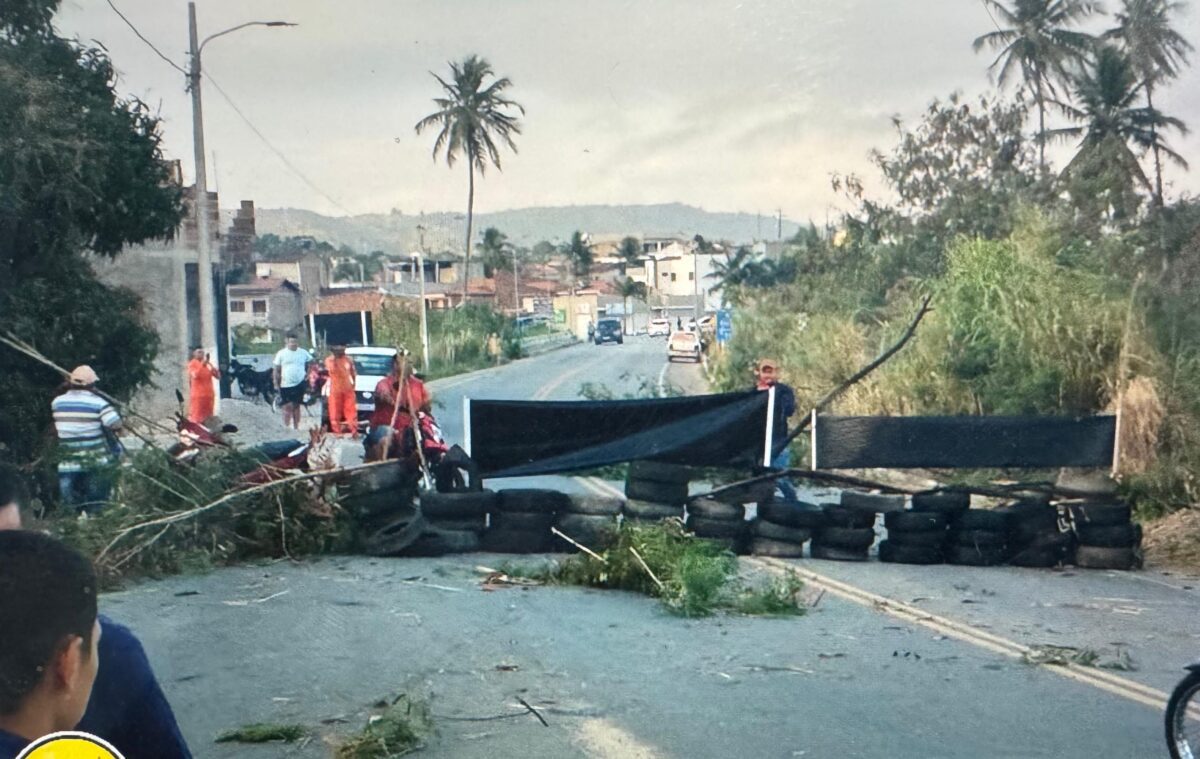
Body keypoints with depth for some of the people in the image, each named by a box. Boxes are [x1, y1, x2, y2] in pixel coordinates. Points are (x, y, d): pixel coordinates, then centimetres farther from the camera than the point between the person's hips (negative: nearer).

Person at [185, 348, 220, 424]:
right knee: (196, 417, -8)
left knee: (208, 418, 8)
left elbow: (218, 375, 6)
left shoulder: (207, 364, 11)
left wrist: (211, 365, -5)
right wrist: (202, 364, -22)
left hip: (209, 395, 6)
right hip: (198, 395, -6)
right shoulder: (192, 363, -4)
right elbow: (195, 375, -21)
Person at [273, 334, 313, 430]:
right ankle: (286, 427, 6)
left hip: (299, 384, 2)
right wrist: (276, 384, -5)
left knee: (296, 406, 10)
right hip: (286, 385, -2)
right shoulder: (281, 353, -4)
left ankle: (296, 427, 19)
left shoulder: (303, 353, 2)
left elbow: (311, 362, 16)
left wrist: (308, 373, 5)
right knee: (287, 406, -2)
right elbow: (277, 370, -1)